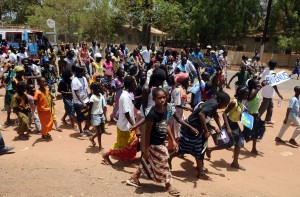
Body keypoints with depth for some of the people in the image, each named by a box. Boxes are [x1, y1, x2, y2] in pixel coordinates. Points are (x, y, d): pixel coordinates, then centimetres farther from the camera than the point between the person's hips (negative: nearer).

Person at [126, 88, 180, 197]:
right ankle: (168, 185, 31)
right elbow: (147, 132, -19)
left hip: (161, 142, 8)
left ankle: (133, 178, 39)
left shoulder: (164, 109, -2)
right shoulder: (152, 114, -26)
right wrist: (146, 149, -15)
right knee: (163, 164, 8)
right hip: (154, 144, -8)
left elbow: (166, 126, 9)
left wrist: (173, 140, 10)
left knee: (147, 162, 21)